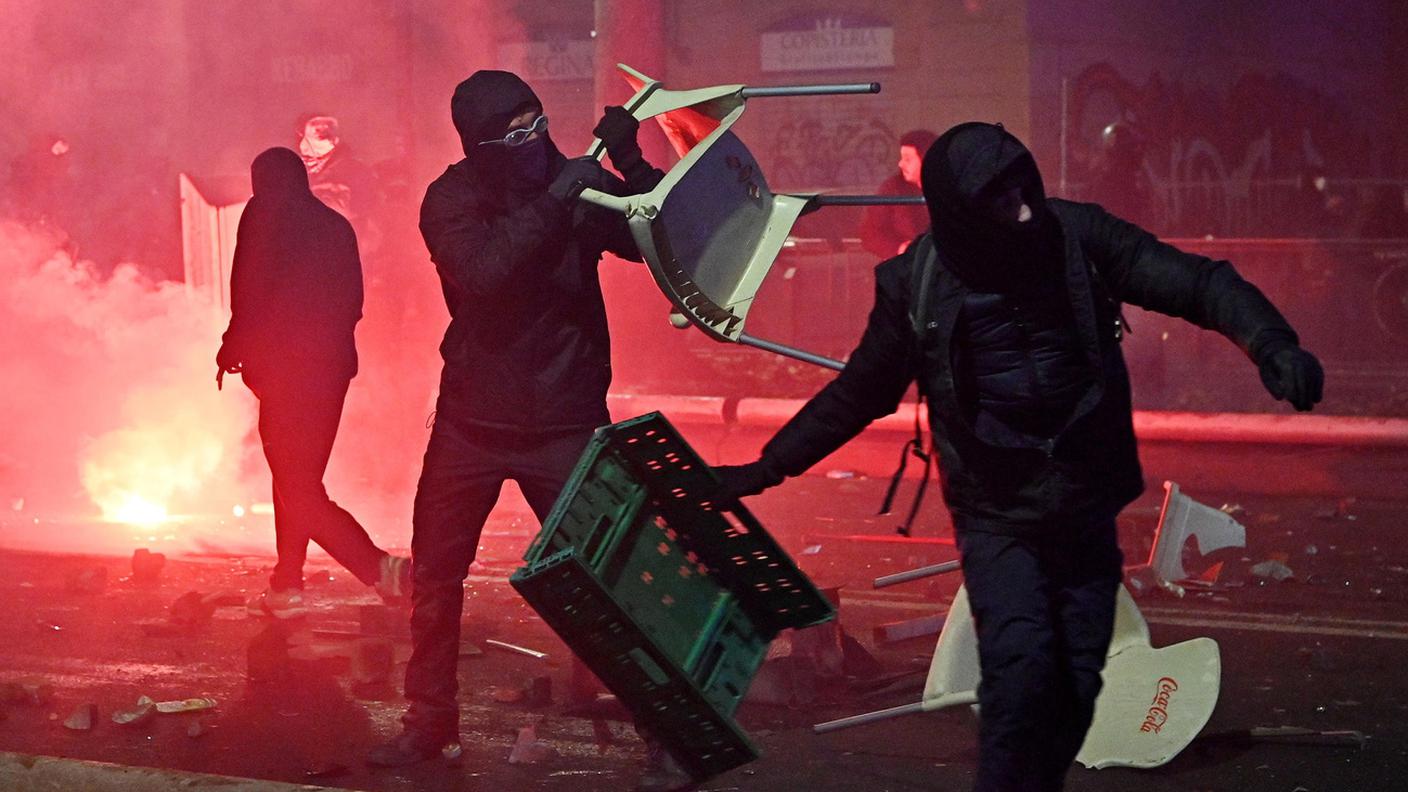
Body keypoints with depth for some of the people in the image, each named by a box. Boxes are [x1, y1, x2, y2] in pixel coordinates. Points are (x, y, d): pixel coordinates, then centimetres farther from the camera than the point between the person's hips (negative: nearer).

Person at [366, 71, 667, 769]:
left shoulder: (581, 185, -4)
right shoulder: (452, 200, -7)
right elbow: (481, 272, -26)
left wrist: (633, 166, -24)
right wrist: (553, 202, -32)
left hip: (566, 423, -1)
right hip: (473, 420, 1)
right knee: (436, 574, 10)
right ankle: (429, 720, 26)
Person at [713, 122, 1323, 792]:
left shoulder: (1076, 236, -8)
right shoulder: (915, 285, -9)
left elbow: (1196, 283, -10)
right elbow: (857, 395, 5)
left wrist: (1271, 344, -28)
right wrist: (766, 468, 5)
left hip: (1086, 512, 2)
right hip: (996, 517, -2)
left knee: (1075, 686, 5)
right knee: (1020, 668, -20)